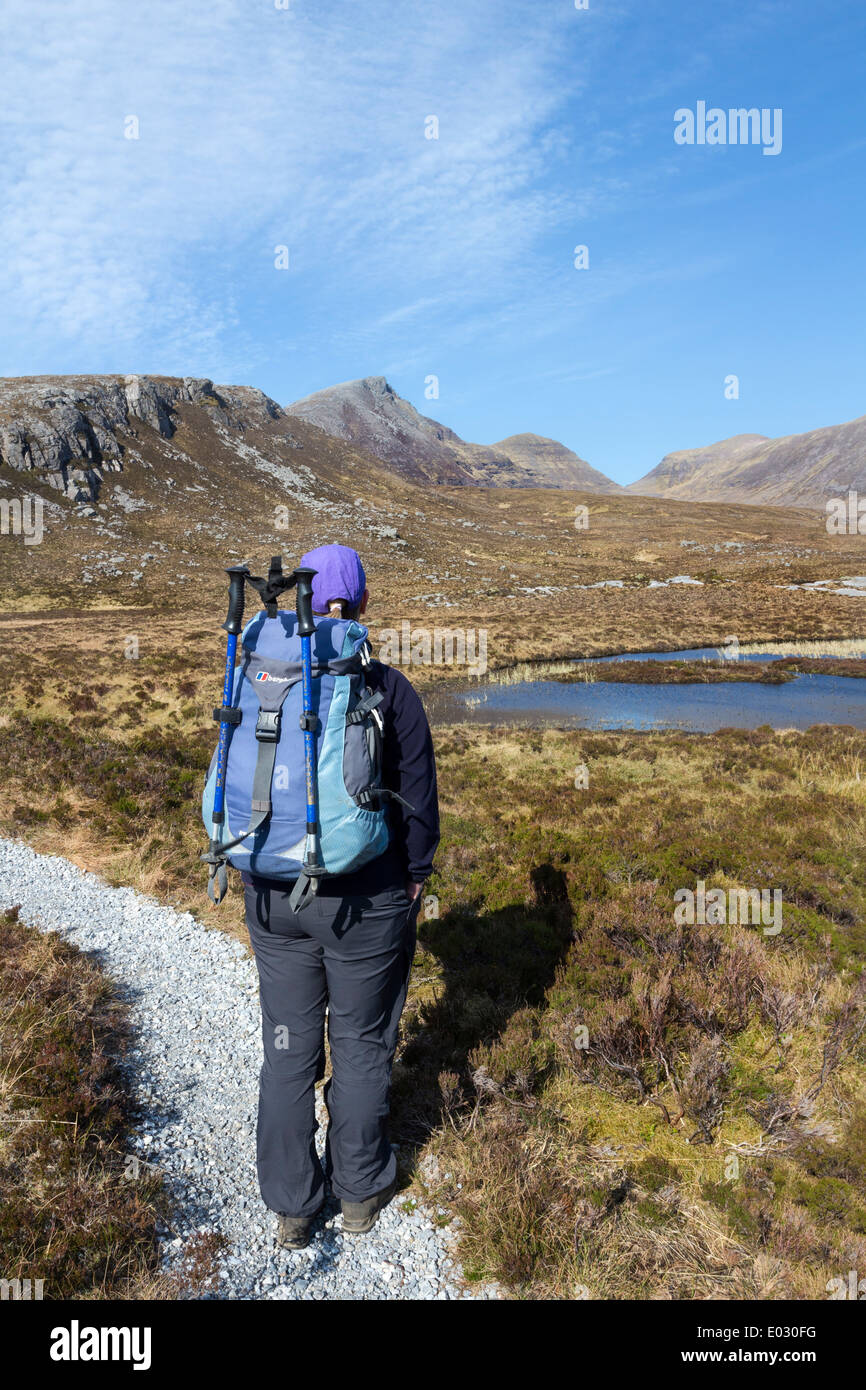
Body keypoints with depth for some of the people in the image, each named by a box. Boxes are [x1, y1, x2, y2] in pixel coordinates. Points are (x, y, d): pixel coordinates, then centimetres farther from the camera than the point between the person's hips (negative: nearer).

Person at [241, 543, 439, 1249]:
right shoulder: (389, 689, -12)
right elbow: (418, 794, -7)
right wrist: (414, 874, 7)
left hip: (276, 894, 3)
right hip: (366, 899, -2)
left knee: (289, 1046, 16)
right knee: (362, 1044, 16)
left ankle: (292, 1205, 31)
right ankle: (360, 1191, 34)